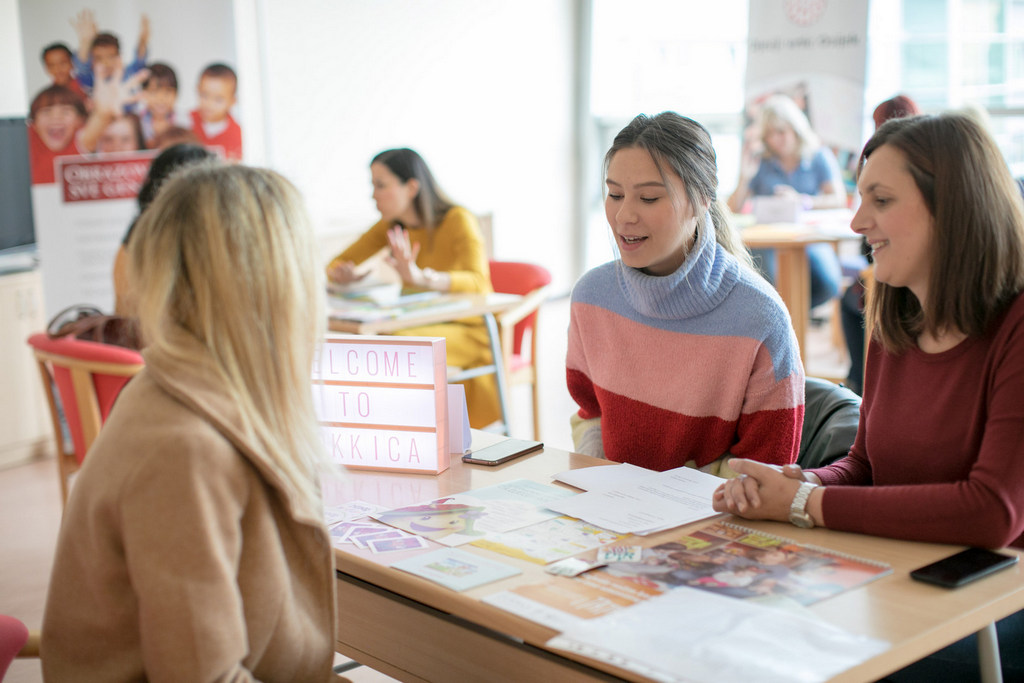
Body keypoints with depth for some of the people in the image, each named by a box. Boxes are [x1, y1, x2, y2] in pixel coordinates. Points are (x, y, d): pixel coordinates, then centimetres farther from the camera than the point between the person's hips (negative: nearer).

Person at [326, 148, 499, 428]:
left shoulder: (458, 221, -17)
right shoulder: (390, 226, 2)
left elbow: (478, 283, -33)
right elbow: (335, 266, 8)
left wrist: (420, 277, -52)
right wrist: (348, 274, -19)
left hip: (470, 330, -6)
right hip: (424, 326, 6)